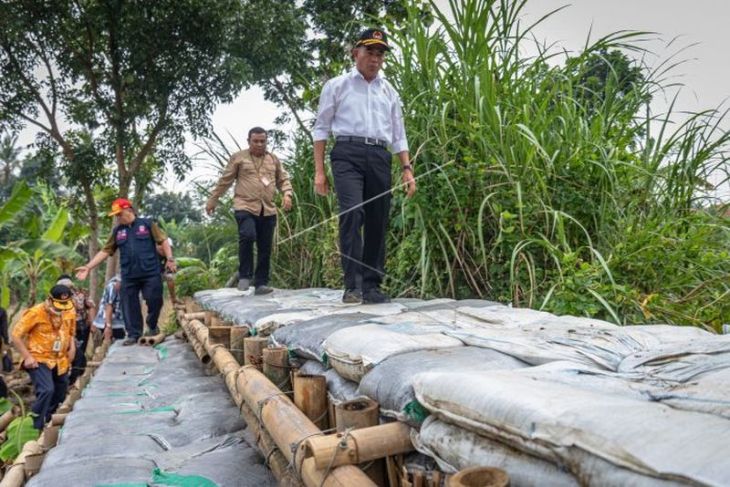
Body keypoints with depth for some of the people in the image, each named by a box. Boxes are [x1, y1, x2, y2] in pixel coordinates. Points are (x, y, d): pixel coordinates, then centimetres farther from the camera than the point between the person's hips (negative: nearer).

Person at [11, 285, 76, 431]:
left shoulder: (70, 311, -2)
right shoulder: (36, 313, -19)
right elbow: (16, 335, -13)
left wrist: (72, 347, 1)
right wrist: (27, 356, -18)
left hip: (60, 360, 6)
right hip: (39, 360, -6)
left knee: (60, 392, 16)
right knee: (46, 390, -24)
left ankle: (46, 420, 38)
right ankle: (35, 427, -10)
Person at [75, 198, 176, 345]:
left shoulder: (147, 224, 2)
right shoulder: (117, 231, 13)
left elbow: (163, 241, 1)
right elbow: (105, 251, 12)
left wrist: (170, 259, -9)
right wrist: (88, 267, 5)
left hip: (150, 273, -3)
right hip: (129, 276, 4)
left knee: (154, 301, 0)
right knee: (130, 306, 5)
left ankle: (152, 326, 25)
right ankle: (134, 334, 15)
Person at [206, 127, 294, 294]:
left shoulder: (274, 160, 17)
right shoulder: (238, 158, 8)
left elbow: (283, 180, 19)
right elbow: (224, 181, 10)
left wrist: (287, 194, -2)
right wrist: (212, 201, 12)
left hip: (268, 210, 4)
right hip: (245, 207, -3)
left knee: (265, 248, 2)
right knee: (247, 236, -25)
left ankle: (261, 284, 11)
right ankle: (244, 276, -8)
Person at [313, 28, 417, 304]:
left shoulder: (389, 91, 21)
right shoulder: (337, 86, 11)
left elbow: (398, 134, 21)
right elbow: (321, 129, 7)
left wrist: (407, 169, 9)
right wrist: (319, 171, -1)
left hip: (379, 157, 4)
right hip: (348, 154, -4)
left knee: (377, 222, 0)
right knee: (352, 213, -23)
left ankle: (371, 286, 7)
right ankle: (353, 285, -22)